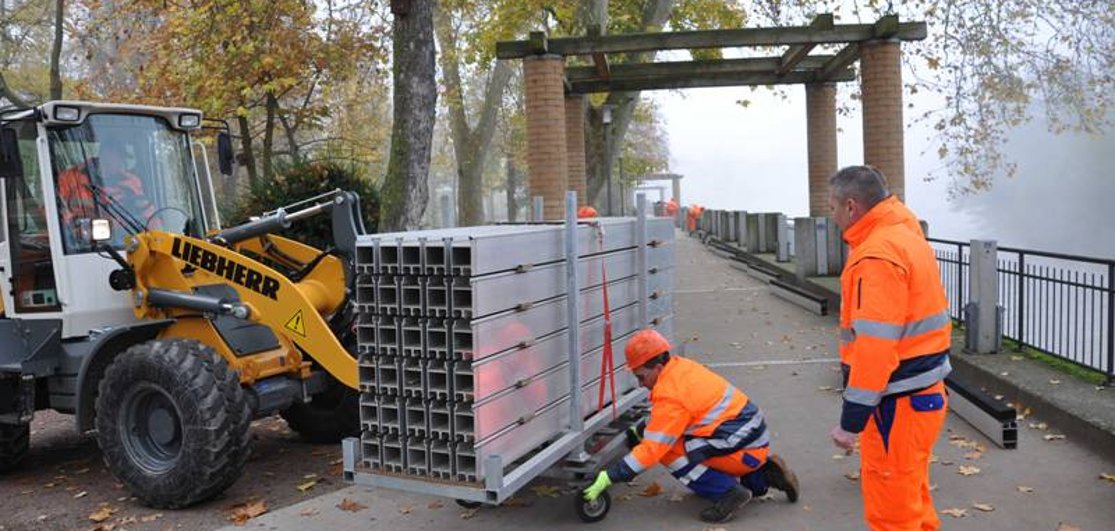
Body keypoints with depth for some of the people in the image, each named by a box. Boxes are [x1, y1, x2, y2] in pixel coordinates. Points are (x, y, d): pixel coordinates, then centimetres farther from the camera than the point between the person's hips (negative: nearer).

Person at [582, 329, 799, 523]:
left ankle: (729, 492, -10)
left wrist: (609, 477, -19)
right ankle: (762, 474, 17)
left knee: (668, 450, -14)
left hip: (743, 449, -9)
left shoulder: (671, 394, -21)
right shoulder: (681, 366, 4)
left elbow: (652, 449, -22)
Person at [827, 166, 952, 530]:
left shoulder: (878, 255, -21)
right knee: (909, 496, 23)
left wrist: (851, 420, -21)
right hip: (922, 390, 10)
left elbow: (875, 346, -25)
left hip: (898, 402, -10)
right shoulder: (905, 236, 11)